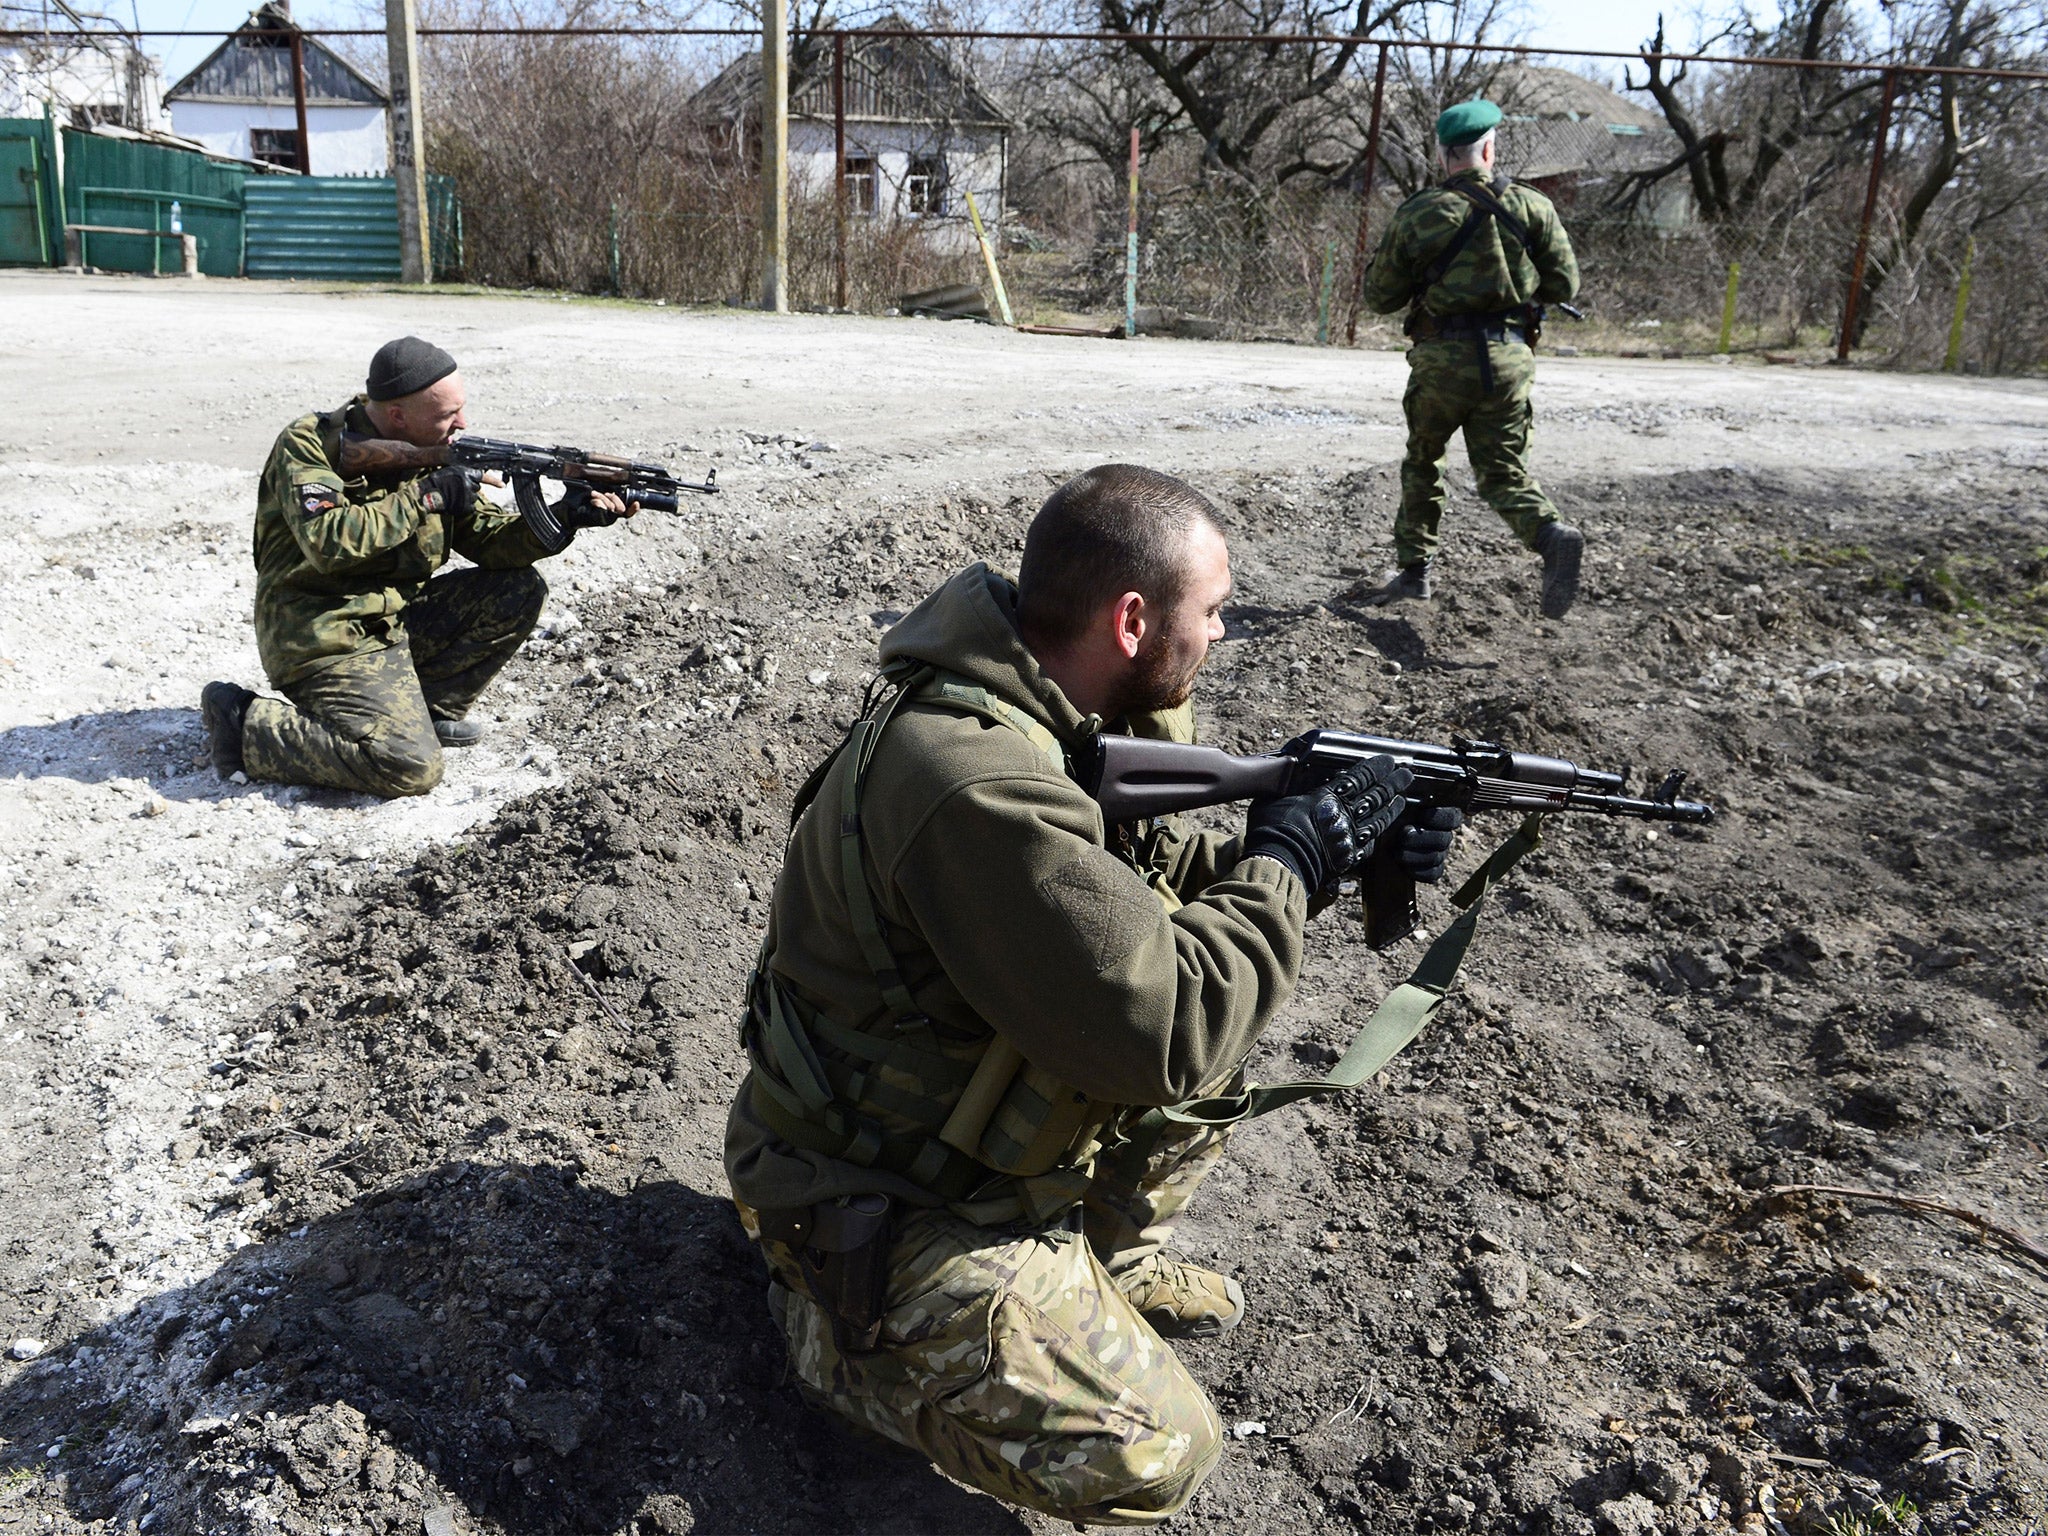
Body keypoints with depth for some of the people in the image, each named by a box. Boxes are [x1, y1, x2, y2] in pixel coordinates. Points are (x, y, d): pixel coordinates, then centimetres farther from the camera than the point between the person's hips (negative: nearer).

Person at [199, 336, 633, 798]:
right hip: (323, 638, -7)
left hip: (397, 619, 8)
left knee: (518, 592, -3)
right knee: (410, 768, -23)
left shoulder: (435, 450, 6)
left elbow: (491, 538, 6)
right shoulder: (309, 445, -14)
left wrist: (564, 518, -12)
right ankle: (245, 723, -5)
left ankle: (429, 707, 6)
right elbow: (329, 542, -29)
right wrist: (425, 496, -23)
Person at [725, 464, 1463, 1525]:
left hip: (964, 1124, 9)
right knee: (1150, 1455, -15)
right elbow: (1163, 1026, -32)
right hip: (876, 1204, -9)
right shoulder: (978, 784, -35)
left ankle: (1108, 1252, 22)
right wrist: (1289, 858, -18)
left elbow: (1137, 884, 9)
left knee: (1220, 1011, 9)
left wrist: (1322, 851, -2)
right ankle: (839, 1333, 4)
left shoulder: (1028, 711, -4)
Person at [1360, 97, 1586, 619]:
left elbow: (1381, 297, 3)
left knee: (1422, 462, 19)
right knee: (1504, 471, 8)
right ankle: (1553, 535, -19)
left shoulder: (1417, 214, -2)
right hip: (1509, 358, 1)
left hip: (1442, 359, -1)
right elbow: (1564, 284, 3)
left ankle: (1415, 566, 24)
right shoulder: (1531, 206, 2)